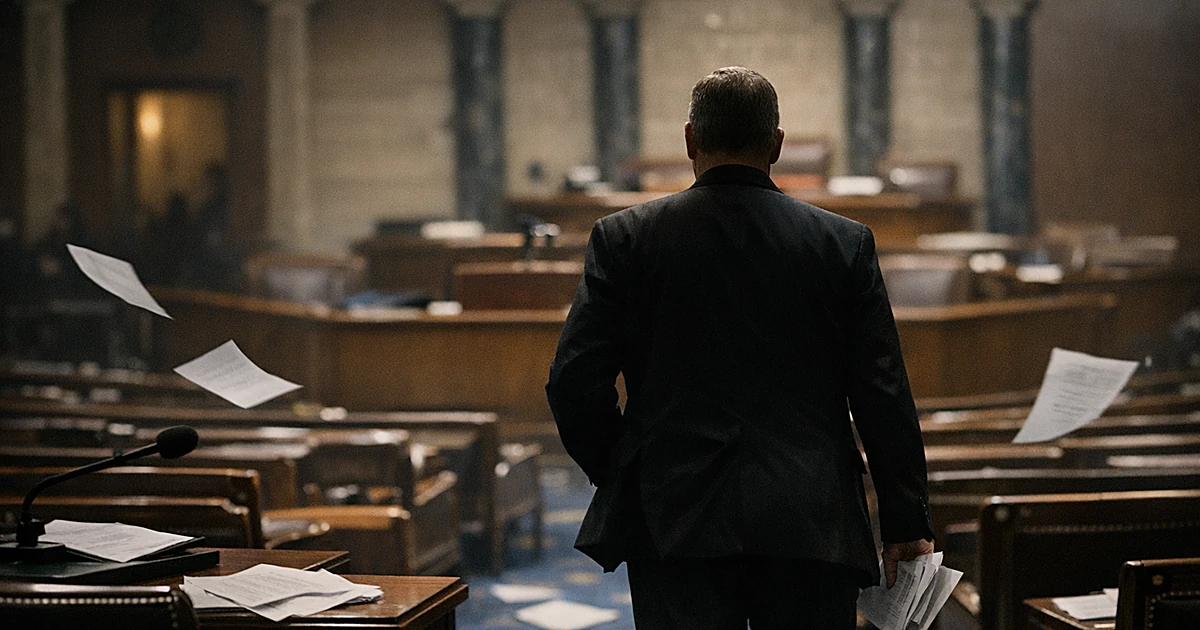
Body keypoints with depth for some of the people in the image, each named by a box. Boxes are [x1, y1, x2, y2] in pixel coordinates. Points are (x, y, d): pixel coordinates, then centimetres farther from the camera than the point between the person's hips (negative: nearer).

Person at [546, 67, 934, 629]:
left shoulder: (624, 238, 0)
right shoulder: (845, 244, 3)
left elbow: (575, 382, -3)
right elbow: (884, 395, 2)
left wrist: (616, 475, 13)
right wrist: (907, 521, 9)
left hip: (675, 522, -1)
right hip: (812, 526, 1)